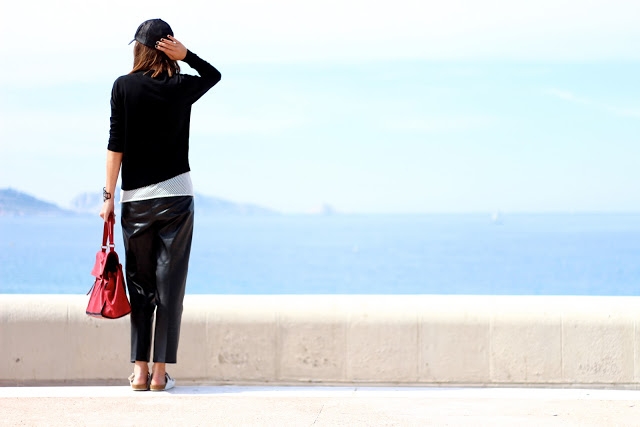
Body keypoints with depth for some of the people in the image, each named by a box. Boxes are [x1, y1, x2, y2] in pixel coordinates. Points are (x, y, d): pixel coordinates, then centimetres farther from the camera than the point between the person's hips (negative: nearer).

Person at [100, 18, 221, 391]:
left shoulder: (124, 86, -2)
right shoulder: (182, 88, 2)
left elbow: (116, 146, -5)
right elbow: (214, 74, 23)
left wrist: (109, 196, 0)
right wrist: (185, 54, 5)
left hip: (136, 199, 0)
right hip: (176, 196, 0)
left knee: (140, 285, 7)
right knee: (169, 284, 2)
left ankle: (140, 370, 2)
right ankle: (161, 371, 0)